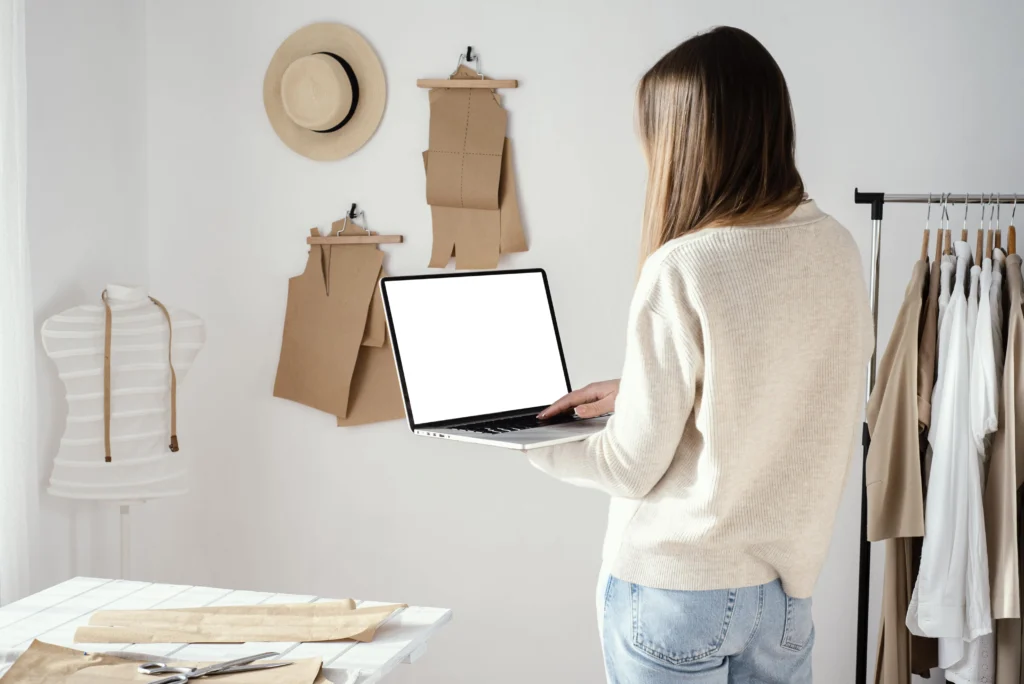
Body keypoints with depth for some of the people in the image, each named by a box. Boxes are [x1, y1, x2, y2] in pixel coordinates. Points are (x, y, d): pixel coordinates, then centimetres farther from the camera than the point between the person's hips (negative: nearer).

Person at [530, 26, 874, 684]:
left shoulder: (682, 271, -21)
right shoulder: (839, 249, -3)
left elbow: (633, 467, -14)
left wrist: (530, 442, 3)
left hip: (674, 586, -5)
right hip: (787, 581, 5)